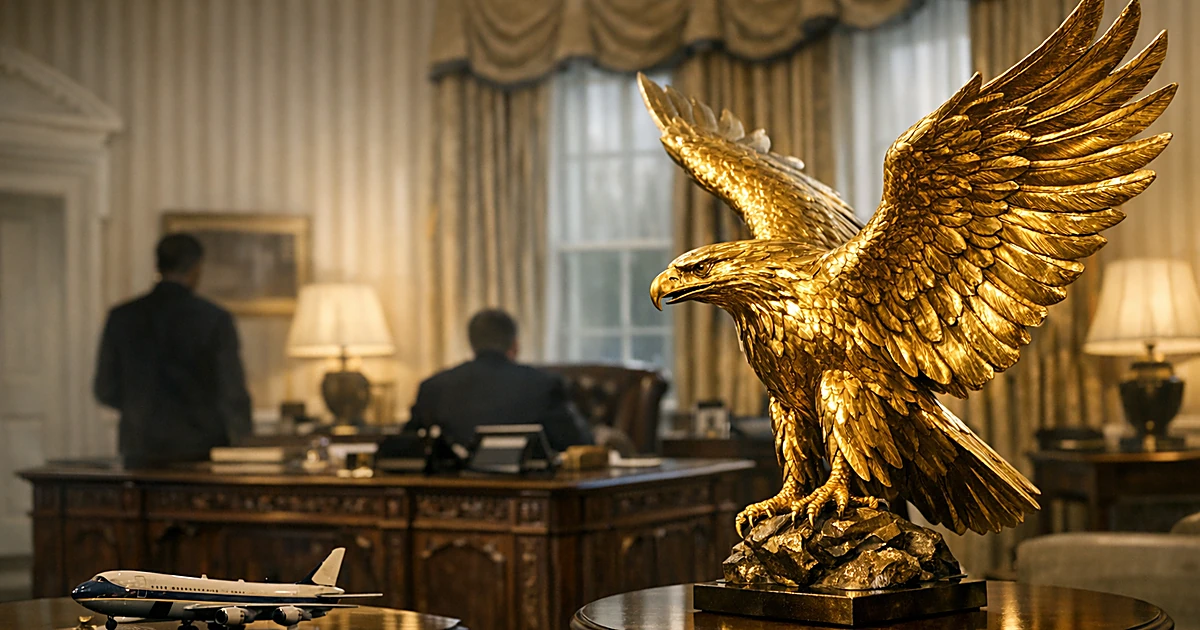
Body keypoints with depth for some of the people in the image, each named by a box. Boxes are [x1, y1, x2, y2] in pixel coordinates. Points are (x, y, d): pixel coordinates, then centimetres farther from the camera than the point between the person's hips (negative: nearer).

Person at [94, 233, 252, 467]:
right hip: (201, 448, -2)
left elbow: (105, 390, 8)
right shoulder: (215, 318, -6)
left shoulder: (121, 317, 2)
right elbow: (233, 393, -4)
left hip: (141, 453, 3)